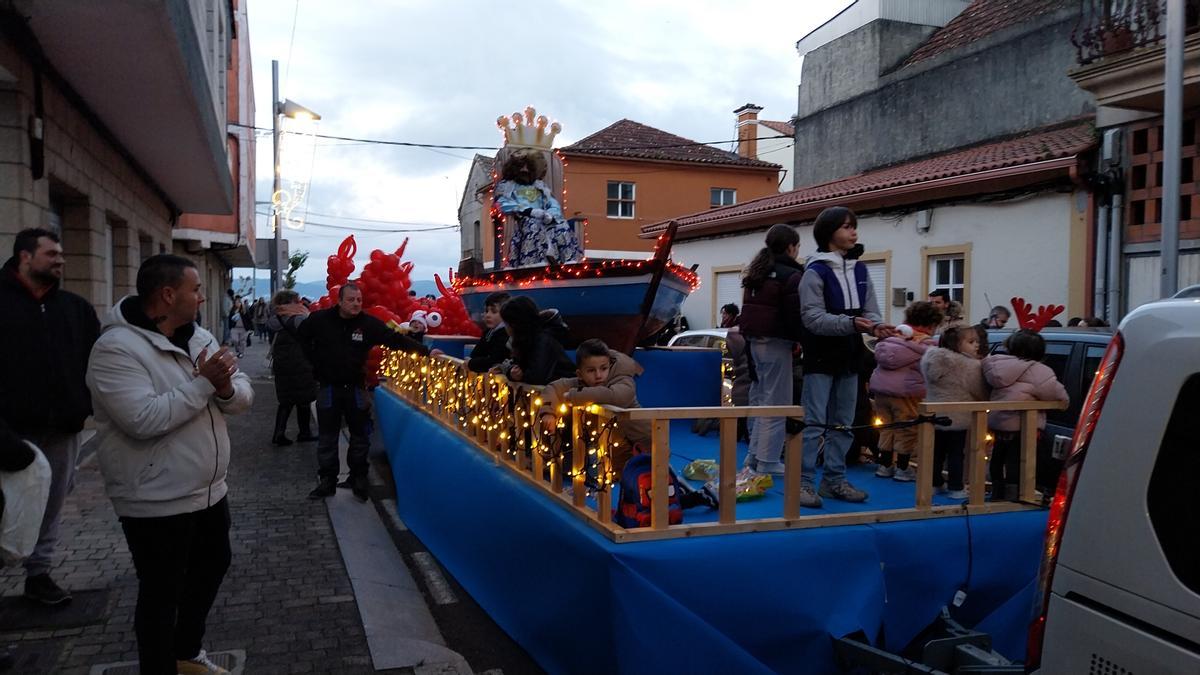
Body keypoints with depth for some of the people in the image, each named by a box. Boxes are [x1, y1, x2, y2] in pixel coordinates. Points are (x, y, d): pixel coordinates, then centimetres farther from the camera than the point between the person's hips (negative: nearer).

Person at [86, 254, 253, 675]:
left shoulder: (199, 337, 5)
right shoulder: (116, 348, -20)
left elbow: (244, 396, 3)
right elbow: (144, 420, -31)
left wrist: (226, 388, -20)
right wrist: (203, 383, -25)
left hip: (209, 491, 9)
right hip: (156, 503, -9)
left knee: (212, 566, 24)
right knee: (162, 594, 7)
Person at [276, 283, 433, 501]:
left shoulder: (369, 323, -10)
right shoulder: (320, 319, -8)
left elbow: (396, 339, -11)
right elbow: (299, 335, 7)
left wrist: (425, 351, -17)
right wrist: (316, 361, 1)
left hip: (356, 388, 0)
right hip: (328, 388, 0)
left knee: (360, 436, 10)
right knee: (327, 438, 9)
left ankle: (358, 479, 26)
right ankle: (327, 481, 22)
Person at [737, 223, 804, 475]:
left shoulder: (756, 272, 15)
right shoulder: (791, 275, -11)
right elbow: (795, 315, -16)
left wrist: (749, 337, 14)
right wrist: (799, 340, -4)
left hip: (754, 341, 8)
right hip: (776, 343, -8)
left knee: (761, 399, 17)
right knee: (777, 403, -2)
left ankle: (755, 455, 21)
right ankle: (768, 462, 1)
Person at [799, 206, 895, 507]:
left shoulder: (860, 270, 9)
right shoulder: (816, 271, -10)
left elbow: (870, 310, 9)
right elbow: (812, 317, -18)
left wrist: (876, 326, -14)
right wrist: (851, 323, -29)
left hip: (849, 356, 7)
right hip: (821, 355, -7)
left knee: (843, 423, 12)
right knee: (814, 422, -7)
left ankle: (834, 480, 23)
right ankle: (804, 482, 0)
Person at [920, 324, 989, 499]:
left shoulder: (931, 358, 2)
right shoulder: (972, 366, -17)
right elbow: (980, 393, -10)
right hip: (958, 417, -6)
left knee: (937, 452, 15)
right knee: (955, 454, 3)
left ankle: (934, 483, 23)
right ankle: (955, 488, 9)